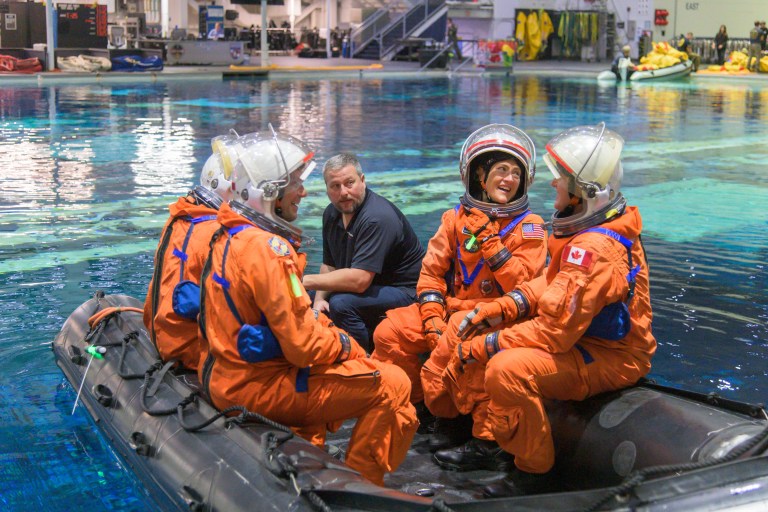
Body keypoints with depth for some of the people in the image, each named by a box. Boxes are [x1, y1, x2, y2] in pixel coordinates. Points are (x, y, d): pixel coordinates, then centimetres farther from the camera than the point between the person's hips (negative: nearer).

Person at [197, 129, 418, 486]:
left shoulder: (229, 236, 8)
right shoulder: (268, 249, -23)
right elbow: (303, 345, -23)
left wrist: (335, 336, 8)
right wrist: (346, 345, -5)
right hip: (258, 386, -10)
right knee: (392, 385, -7)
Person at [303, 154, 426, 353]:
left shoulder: (378, 218, -25)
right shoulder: (332, 214, 5)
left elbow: (359, 280, -31)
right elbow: (329, 264, 11)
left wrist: (306, 281, -24)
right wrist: (319, 300, -8)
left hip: (406, 293, -9)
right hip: (371, 291, 10)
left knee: (342, 304, -29)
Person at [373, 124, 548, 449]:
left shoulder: (528, 227, -3)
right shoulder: (457, 218, 7)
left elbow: (522, 286, -14)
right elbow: (432, 270, 5)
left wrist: (489, 240, -19)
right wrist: (432, 319, -8)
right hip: (451, 306, 5)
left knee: (449, 348, -32)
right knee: (389, 333, -12)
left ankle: (453, 418, -4)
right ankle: (416, 402, 9)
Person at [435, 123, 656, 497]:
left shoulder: (594, 249, -29)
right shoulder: (593, 226, 3)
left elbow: (554, 333, -30)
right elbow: (552, 286, 12)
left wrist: (478, 349, -22)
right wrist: (497, 309, -3)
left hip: (610, 359, -11)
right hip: (585, 331, 11)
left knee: (508, 369, -36)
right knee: (462, 326, 6)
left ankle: (534, 473, -11)